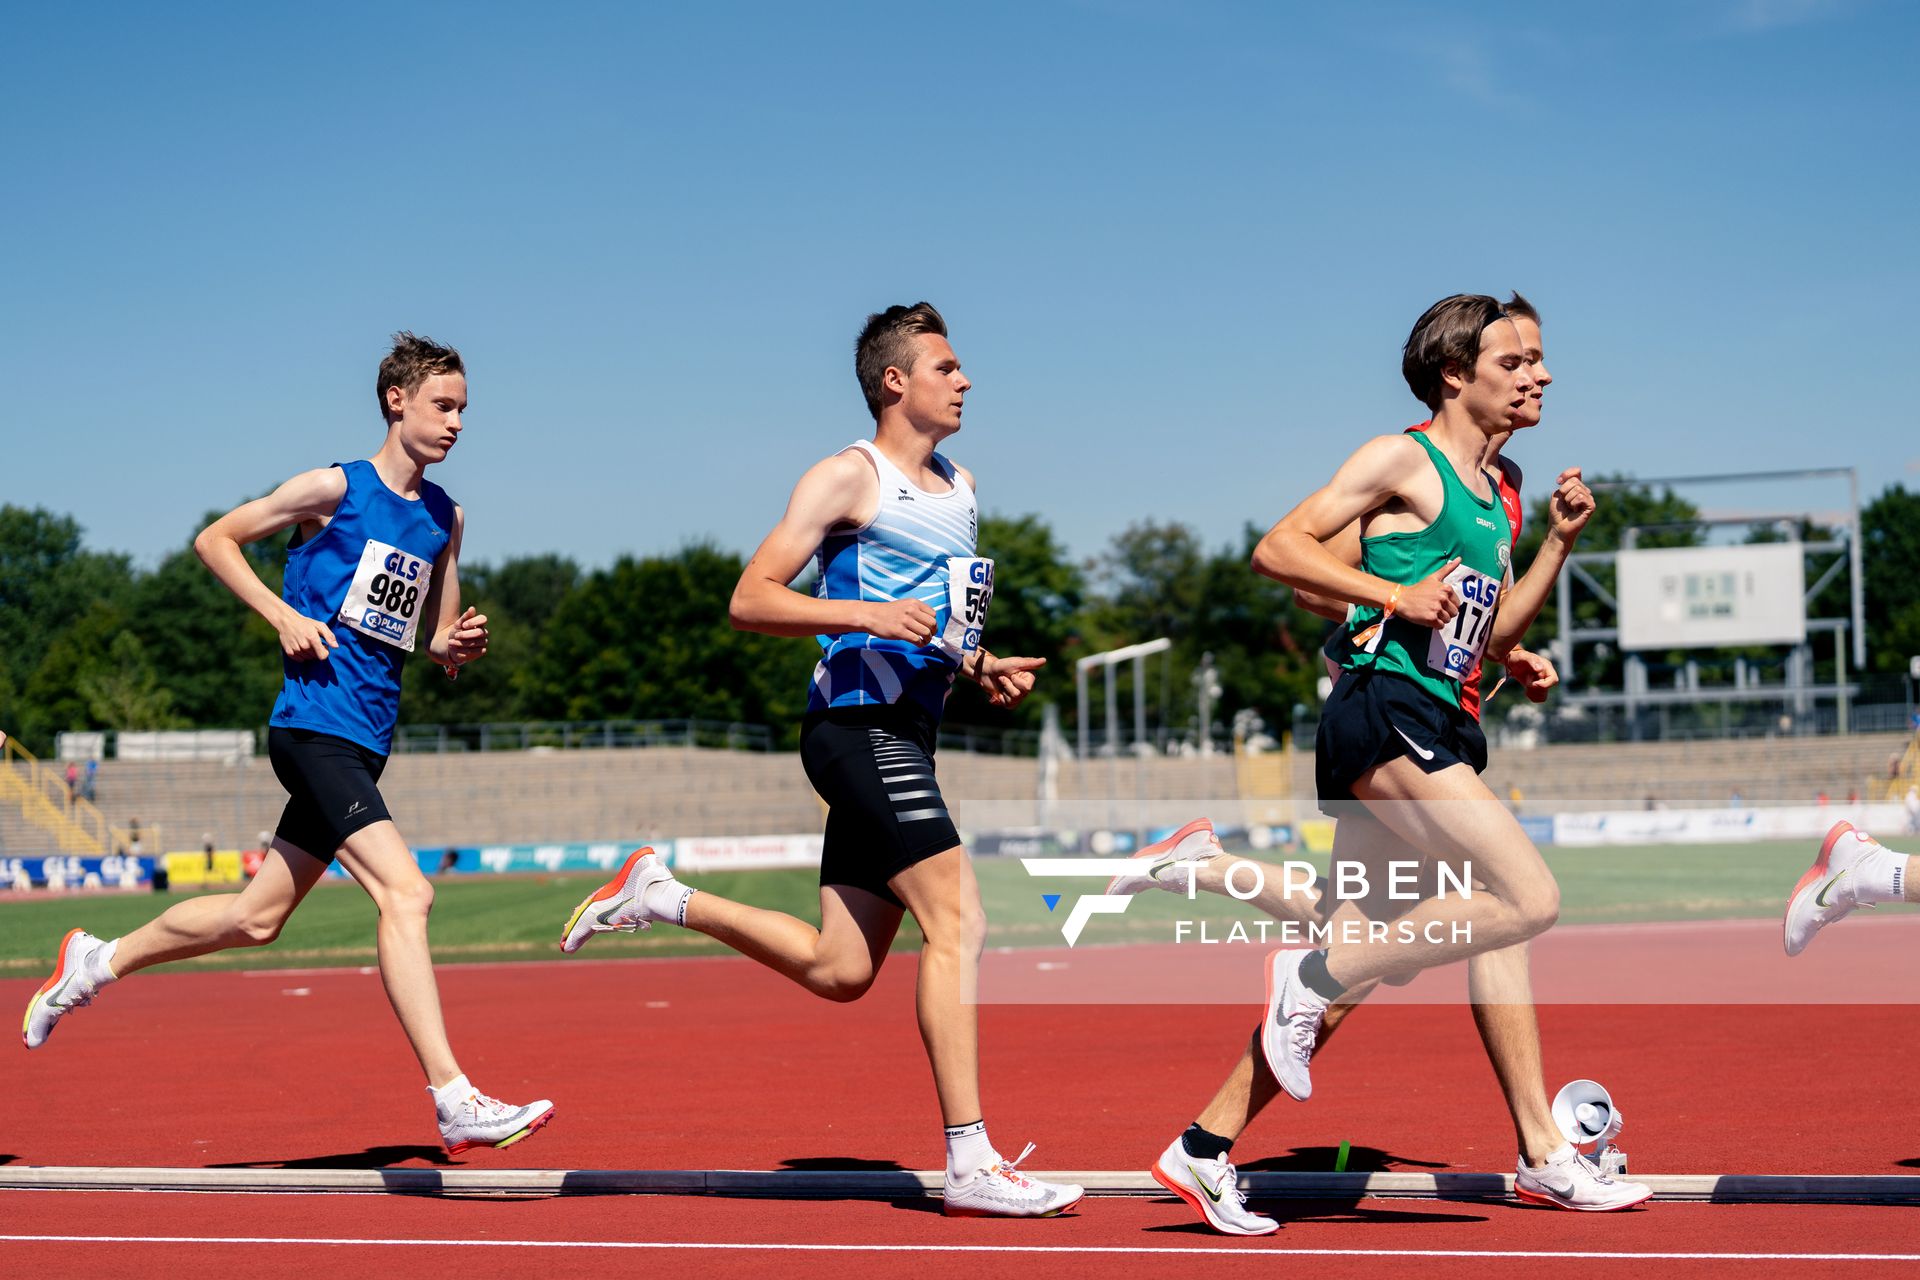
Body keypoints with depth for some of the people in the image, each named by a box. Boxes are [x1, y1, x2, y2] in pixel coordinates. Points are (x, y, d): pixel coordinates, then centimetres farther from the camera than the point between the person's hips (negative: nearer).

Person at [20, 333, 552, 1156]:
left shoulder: (445, 519, 15)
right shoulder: (336, 489, -3)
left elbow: (436, 644, 22)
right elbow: (215, 540, 5)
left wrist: (462, 646, -2)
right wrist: (283, 615, -8)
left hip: (366, 744, 8)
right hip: (314, 724, -8)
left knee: (256, 917, 15)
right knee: (405, 892, -21)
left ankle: (97, 963, 35)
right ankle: (455, 1103, -24)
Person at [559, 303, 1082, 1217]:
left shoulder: (960, 485, 20)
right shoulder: (849, 477, -5)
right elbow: (750, 600, -10)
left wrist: (981, 670, 12)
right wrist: (868, 614, -21)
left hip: (907, 732, 9)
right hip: (859, 722, -9)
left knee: (837, 969, 9)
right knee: (959, 923, -17)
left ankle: (659, 897, 23)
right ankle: (970, 1163, -17)